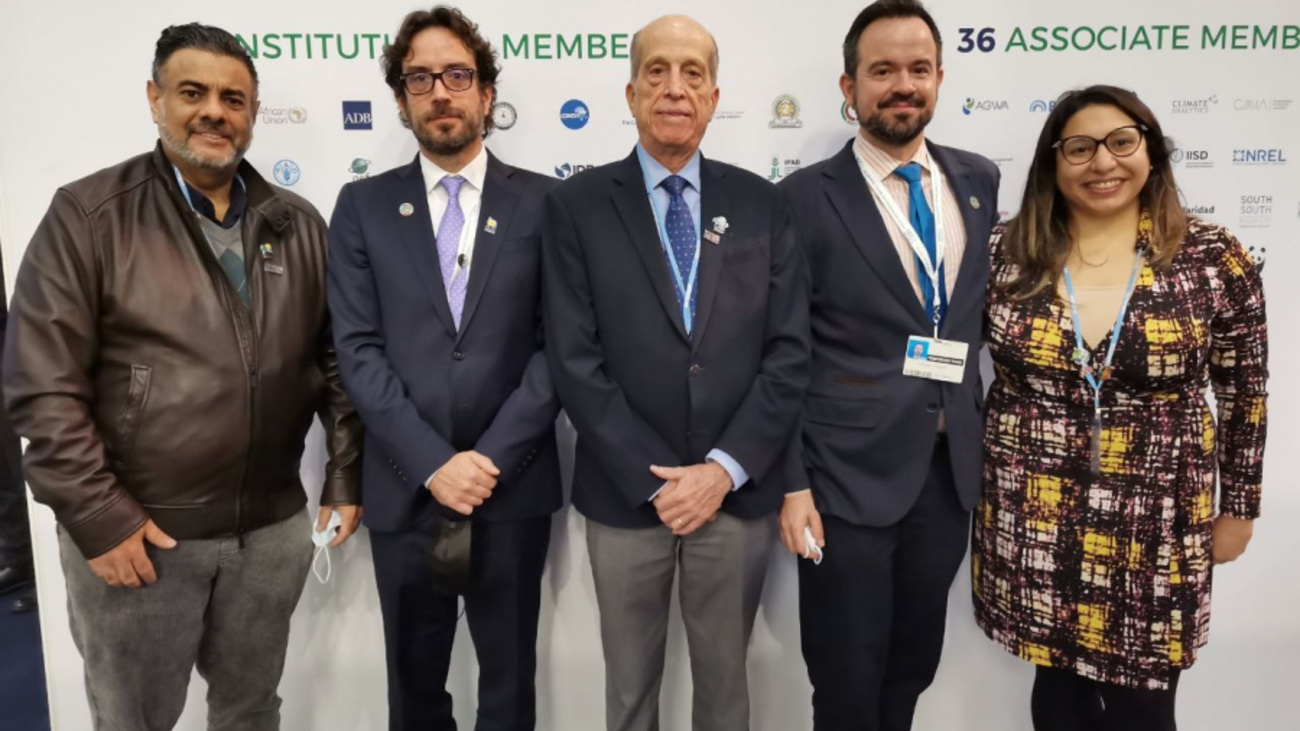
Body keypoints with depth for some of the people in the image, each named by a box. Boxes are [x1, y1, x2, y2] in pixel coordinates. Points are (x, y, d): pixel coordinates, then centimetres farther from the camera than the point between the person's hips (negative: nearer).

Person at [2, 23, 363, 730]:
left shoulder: (298, 223, 5)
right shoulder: (88, 215, -7)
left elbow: (338, 359, 8)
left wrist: (346, 477, 4)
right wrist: (98, 517, -12)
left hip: (273, 527, 3)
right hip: (133, 531, -3)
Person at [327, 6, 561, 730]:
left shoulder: (545, 203, 1)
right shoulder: (363, 206, 3)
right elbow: (358, 350, -4)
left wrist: (493, 459, -13)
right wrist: (434, 463, -13)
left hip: (514, 488, -1)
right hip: (405, 491, 1)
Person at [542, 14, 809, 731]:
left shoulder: (761, 204, 3)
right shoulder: (577, 204, -3)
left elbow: (789, 352, -2)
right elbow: (575, 360, -9)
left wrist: (724, 468, -11)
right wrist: (654, 480, -13)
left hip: (738, 491, 2)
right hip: (627, 495, -1)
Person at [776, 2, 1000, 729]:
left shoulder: (979, 179, 7)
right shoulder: (806, 197, -8)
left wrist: (986, 441, 11)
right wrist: (791, 483, -12)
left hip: (951, 470, 5)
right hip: (849, 474, -4)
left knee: (915, 666, 20)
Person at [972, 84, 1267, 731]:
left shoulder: (1212, 259, -5)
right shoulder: (1007, 253, -4)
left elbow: (1244, 391, 3)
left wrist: (1238, 507, 7)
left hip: (1154, 527, -1)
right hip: (1033, 523, 1)